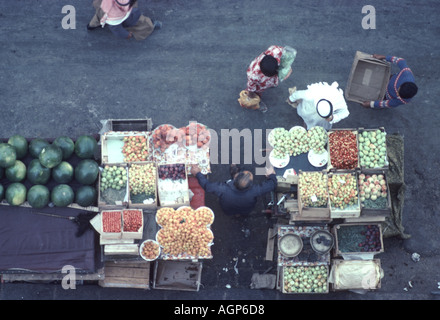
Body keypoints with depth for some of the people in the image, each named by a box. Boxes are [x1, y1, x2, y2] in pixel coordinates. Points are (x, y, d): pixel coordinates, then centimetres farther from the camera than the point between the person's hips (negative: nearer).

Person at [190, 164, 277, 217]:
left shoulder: (223, 190, -44)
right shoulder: (254, 191, -44)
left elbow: (206, 185, -25)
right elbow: (272, 184, -26)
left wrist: (197, 173, -8)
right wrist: (271, 175, -4)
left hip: (228, 211, 0)